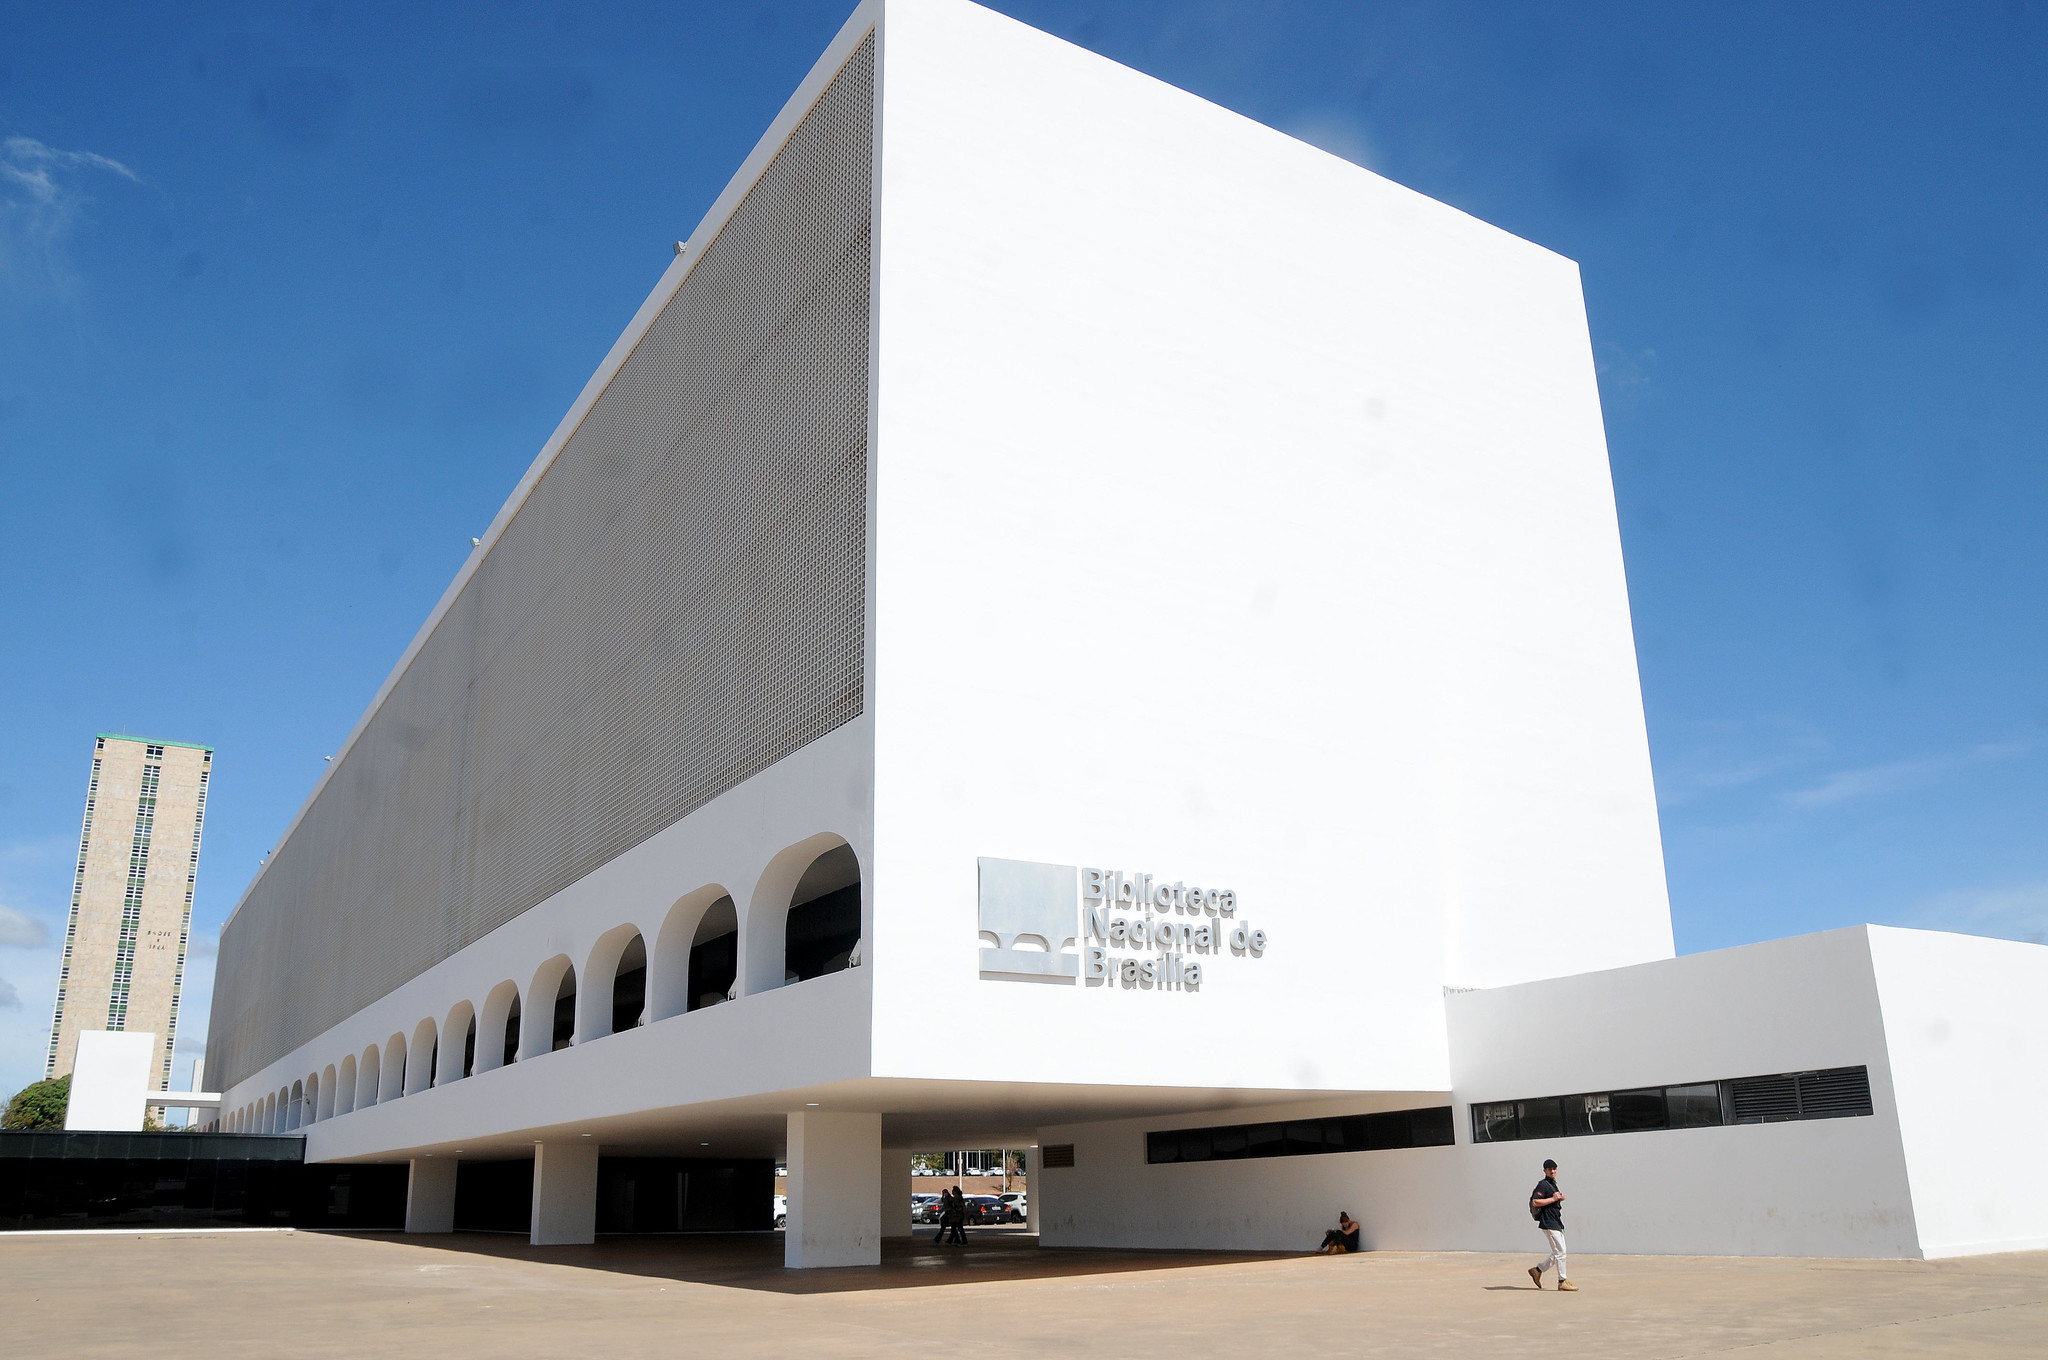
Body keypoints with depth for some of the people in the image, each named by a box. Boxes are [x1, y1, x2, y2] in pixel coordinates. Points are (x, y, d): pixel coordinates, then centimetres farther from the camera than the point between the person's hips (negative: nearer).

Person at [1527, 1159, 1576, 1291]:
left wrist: (1560, 1198, 7)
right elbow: (1535, 1202, -20)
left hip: (1557, 1222, 10)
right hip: (1549, 1223, -10)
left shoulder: (1553, 1184, 18)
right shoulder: (1543, 1184, -11)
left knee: (1558, 1253, 11)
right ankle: (1562, 1282, -2)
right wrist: (1553, 1199, -18)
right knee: (1560, 1252, -8)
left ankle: (1537, 1270, 21)